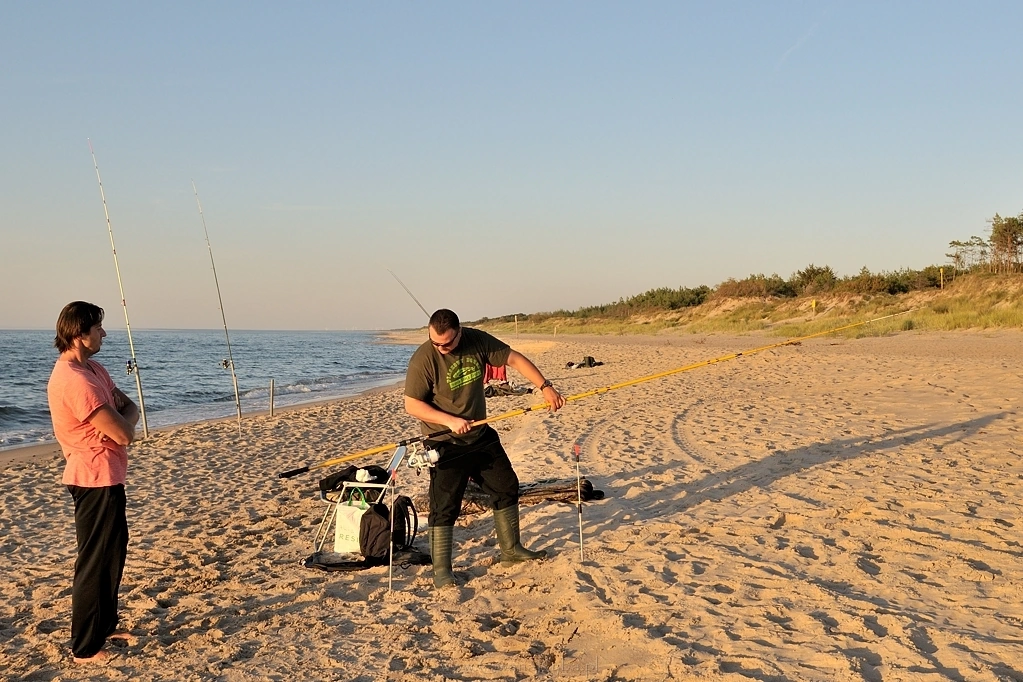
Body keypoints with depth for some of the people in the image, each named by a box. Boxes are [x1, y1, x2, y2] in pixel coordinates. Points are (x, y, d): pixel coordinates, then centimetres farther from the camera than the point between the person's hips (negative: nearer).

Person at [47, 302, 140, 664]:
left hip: (105, 478, 10)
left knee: (113, 552, 21)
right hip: (95, 480, -10)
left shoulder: (92, 369, 8)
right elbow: (124, 434, -25)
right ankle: (85, 648, 10)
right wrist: (122, 420, -3)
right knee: (95, 562, -1)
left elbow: (130, 407, 9)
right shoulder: (74, 380, -24)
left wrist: (120, 417, -12)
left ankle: (105, 625, 35)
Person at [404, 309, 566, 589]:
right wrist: (450, 420, -28)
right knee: (445, 505, -7)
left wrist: (545, 387, -9)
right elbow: (412, 405, -19)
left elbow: (515, 359, -2)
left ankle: (511, 550, 30)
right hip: (444, 443, -6)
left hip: (481, 435, 6)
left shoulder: (478, 341, -9)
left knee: (506, 487, 13)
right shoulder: (423, 359, -22)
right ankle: (441, 570, 5)